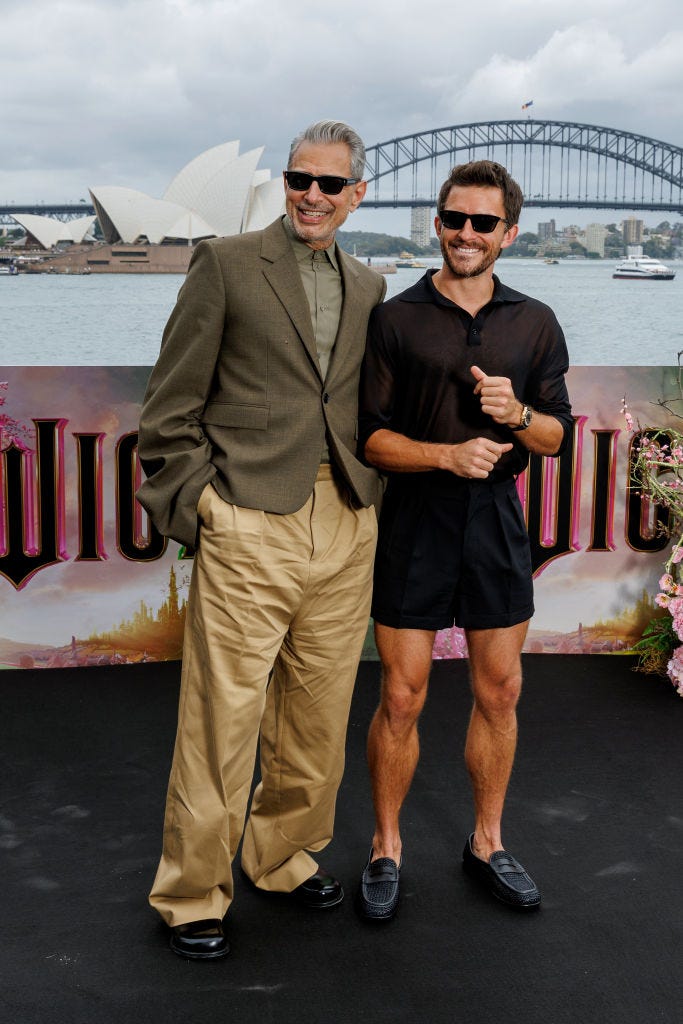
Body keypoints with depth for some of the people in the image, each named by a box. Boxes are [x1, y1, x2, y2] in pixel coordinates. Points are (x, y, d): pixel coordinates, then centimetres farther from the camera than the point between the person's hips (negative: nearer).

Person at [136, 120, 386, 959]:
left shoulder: (368, 289, 16)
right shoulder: (226, 263, 1)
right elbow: (171, 406, -1)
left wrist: (370, 494, 10)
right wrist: (190, 507, -7)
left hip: (346, 530, 5)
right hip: (251, 523, -5)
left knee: (317, 717, 12)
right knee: (221, 719, -1)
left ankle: (284, 857, 32)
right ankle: (191, 895, 16)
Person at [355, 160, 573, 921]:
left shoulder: (535, 324, 6)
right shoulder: (395, 319, -3)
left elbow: (557, 436, 8)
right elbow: (370, 437, -5)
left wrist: (517, 413, -13)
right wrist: (447, 455, -21)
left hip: (496, 522, 3)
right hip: (415, 522, -3)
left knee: (500, 692, 10)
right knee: (401, 698, 3)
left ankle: (487, 842, 29)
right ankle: (385, 850, 21)